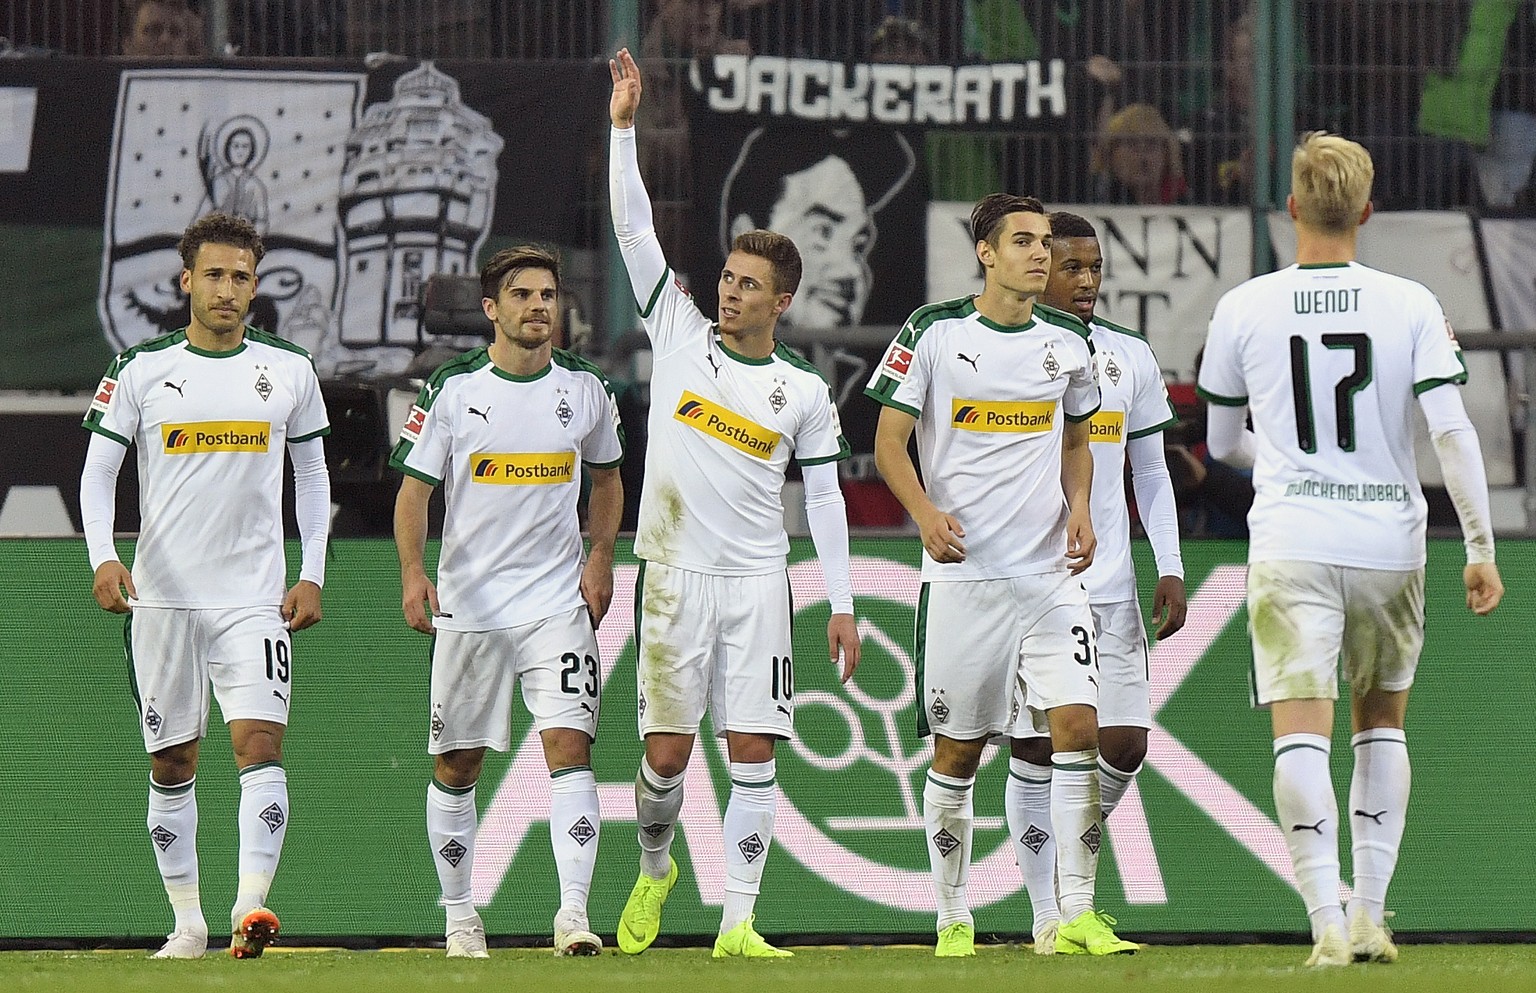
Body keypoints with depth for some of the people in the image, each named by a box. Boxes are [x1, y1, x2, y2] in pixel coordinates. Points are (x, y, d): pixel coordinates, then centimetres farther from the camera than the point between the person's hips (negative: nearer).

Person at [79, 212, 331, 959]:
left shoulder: (288, 372, 5)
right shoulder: (141, 370, 1)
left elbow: (312, 473, 14)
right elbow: (98, 471, 1)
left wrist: (312, 574, 6)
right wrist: (103, 558, -15)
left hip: (254, 596, 0)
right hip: (162, 594, 0)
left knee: (260, 743, -16)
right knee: (172, 763, 5)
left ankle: (252, 907, -24)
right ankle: (187, 921, 14)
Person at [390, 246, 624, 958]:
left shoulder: (585, 388, 4)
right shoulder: (452, 387, -2)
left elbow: (606, 478, 19)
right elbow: (414, 486, 1)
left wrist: (601, 559, 5)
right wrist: (413, 573, -13)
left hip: (558, 601, 0)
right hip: (468, 603, 0)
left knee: (569, 747, -14)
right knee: (456, 765, 6)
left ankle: (573, 912, -18)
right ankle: (460, 918, 19)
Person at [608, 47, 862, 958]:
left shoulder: (805, 391, 6)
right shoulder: (681, 335, 5)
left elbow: (825, 494, 10)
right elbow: (635, 230, 0)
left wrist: (843, 602, 6)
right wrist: (624, 127, -8)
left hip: (758, 581, 0)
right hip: (674, 574, 0)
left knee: (754, 753, -5)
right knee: (667, 752, -1)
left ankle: (739, 920, -2)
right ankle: (654, 870, 27)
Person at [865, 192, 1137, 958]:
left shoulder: (1067, 342, 8)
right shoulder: (934, 333, -2)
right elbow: (889, 441, -1)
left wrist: (1079, 509, 3)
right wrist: (925, 512, -18)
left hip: (1050, 571, 3)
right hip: (962, 572, -2)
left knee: (1077, 726, -11)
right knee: (956, 749, 3)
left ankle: (1078, 912, -8)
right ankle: (952, 918, 15)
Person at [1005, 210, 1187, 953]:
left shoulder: (1132, 358, 10)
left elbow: (1151, 474, 16)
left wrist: (1171, 569, 7)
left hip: (1110, 585, 4)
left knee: (1125, 745, -2)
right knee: (1037, 750, -3)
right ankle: (1048, 913, 4)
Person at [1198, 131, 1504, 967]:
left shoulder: (1244, 309, 0)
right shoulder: (1410, 307, -1)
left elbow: (1222, 442, 13)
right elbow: (1452, 431, -8)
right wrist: (1481, 546, -2)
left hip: (1290, 547, -1)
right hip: (1388, 543, 1)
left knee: (1301, 735, -6)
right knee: (1382, 722, 19)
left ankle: (1327, 922, -20)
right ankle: (1370, 913, 14)